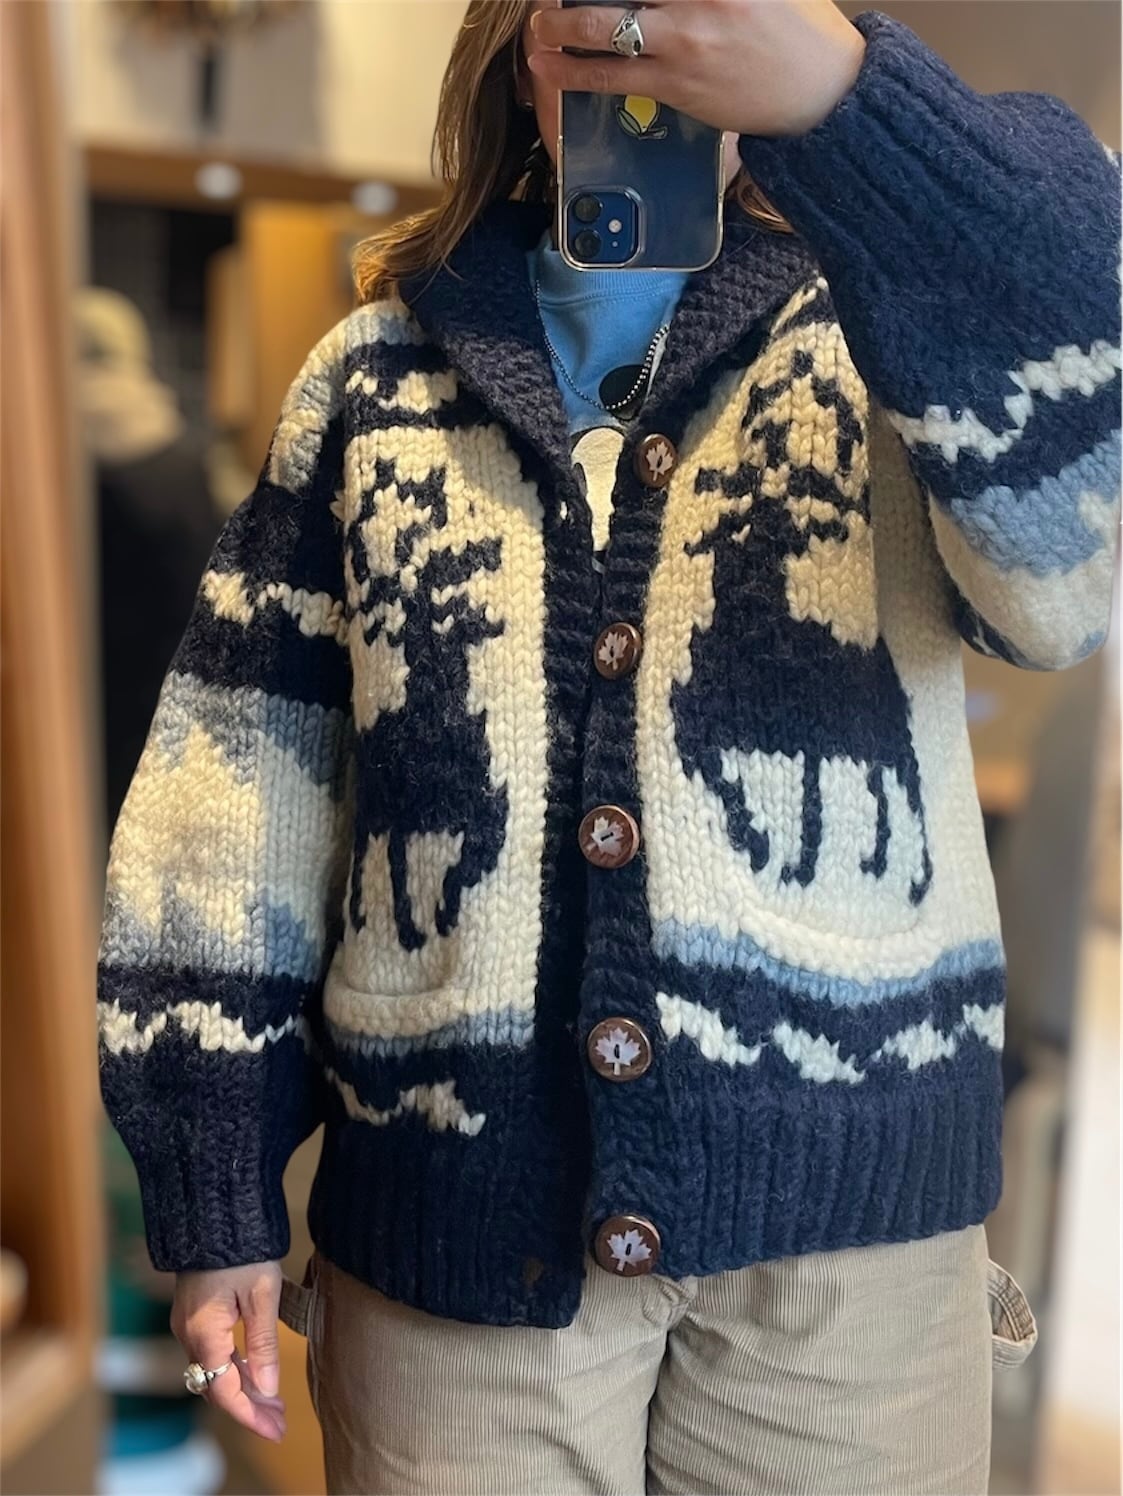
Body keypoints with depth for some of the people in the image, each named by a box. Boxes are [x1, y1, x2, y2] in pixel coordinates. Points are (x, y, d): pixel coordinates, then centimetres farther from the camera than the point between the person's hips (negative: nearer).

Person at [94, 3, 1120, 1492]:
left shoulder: (889, 331, 4)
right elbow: (240, 776, 4)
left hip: (850, 1217, 0)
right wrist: (216, 1188, 1)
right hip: (455, 1216, 1)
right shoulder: (378, 376, 7)